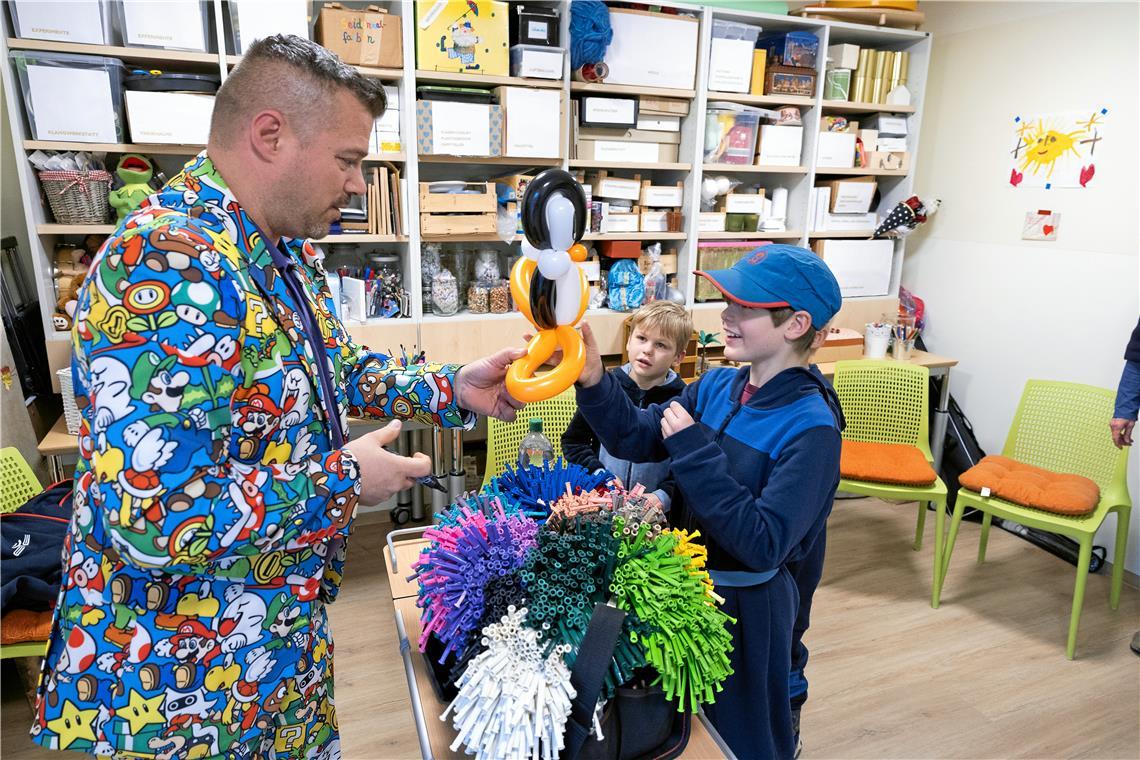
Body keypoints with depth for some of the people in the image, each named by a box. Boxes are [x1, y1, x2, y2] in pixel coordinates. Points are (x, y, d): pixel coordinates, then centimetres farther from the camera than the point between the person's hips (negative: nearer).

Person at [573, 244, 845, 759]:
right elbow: (636, 438, -6)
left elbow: (764, 545, -30)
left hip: (745, 607, -6)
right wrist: (593, 380, -22)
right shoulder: (717, 387, -5)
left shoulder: (811, 429, -24)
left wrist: (694, 451, -30)